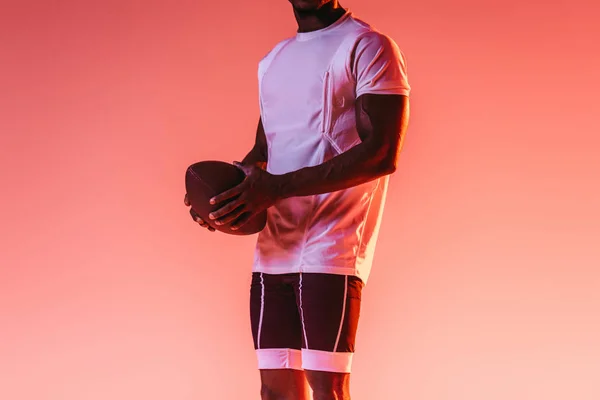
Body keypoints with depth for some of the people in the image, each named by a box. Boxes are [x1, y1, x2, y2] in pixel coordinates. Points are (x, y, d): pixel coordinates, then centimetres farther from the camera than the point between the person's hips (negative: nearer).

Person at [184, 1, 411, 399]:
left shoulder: (368, 47, -3)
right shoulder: (272, 61, 21)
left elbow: (382, 153, -14)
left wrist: (278, 186, -19)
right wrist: (217, 190, 2)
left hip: (330, 250, -7)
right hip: (273, 251, 7)